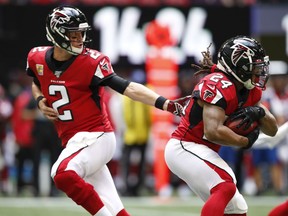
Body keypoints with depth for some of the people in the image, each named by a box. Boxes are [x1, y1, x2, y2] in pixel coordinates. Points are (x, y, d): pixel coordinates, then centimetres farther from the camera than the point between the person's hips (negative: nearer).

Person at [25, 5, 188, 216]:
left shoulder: (91, 62, -11)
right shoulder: (37, 58, 6)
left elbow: (128, 88, -19)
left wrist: (165, 103, -31)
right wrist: (41, 101, 6)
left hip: (95, 137, -6)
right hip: (72, 142, 6)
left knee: (63, 173, -33)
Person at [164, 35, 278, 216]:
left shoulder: (251, 91, 8)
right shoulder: (219, 86, -20)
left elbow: (272, 130, 8)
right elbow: (213, 132, -31)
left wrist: (259, 112, -13)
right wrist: (246, 141, -15)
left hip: (203, 153, 10)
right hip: (184, 148, -10)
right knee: (226, 187, -30)